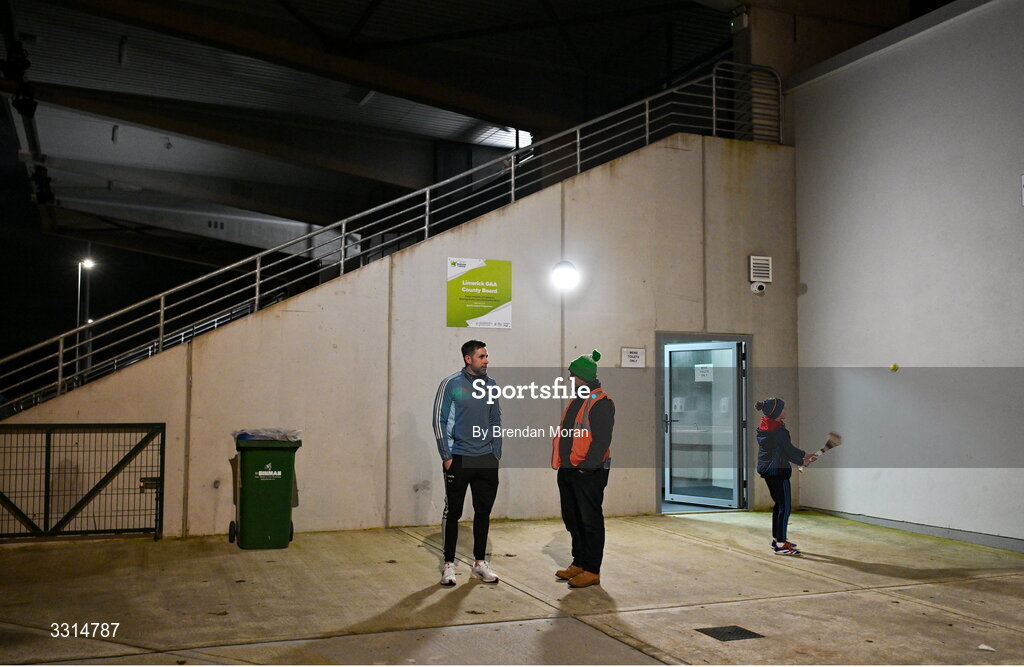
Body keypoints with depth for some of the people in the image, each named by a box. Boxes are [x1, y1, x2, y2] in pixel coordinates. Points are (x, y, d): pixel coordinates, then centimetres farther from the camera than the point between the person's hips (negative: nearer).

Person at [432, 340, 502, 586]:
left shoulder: (491, 384, 7)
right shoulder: (451, 384, -7)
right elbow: (439, 420, -6)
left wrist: (496, 453, 9)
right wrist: (446, 455, -9)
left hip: (487, 459, 4)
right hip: (459, 458, -4)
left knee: (483, 511, 9)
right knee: (453, 512, 3)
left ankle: (480, 562, 21)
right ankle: (448, 564, 14)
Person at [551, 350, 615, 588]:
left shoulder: (600, 403, -13)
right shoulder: (577, 400, 16)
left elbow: (602, 439, -19)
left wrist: (587, 466, -22)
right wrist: (561, 462, 16)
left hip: (589, 473, -10)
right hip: (568, 471, 10)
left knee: (590, 521, -2)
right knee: (572, 520, 16)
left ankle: (592, 570, 5)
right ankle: (579, 563, 27)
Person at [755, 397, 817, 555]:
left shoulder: (764, 426, 9)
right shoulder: (779, 431, -21)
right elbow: (789, 451, -14)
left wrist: (805, 455, 12)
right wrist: (803, 461, 4)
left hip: (766, 469, 10)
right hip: (778, 470, -10)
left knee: (779, 504, 20)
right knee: (785, 507, -4)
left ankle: (777, 539, 29)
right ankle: (781, 545, -3)